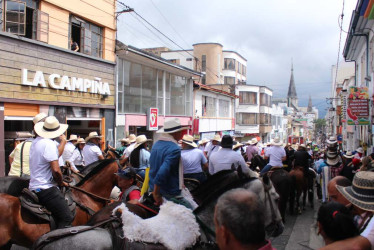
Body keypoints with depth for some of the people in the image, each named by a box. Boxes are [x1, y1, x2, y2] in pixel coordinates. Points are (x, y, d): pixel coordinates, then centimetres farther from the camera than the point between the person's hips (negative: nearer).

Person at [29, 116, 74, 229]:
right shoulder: (49, 143, -16)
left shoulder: (36, 142, 13)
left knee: (58, 219, 15)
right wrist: (61, 183, -6)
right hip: (46, 189, -10)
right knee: (67, 219, -13)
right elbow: (56, 170, -21)